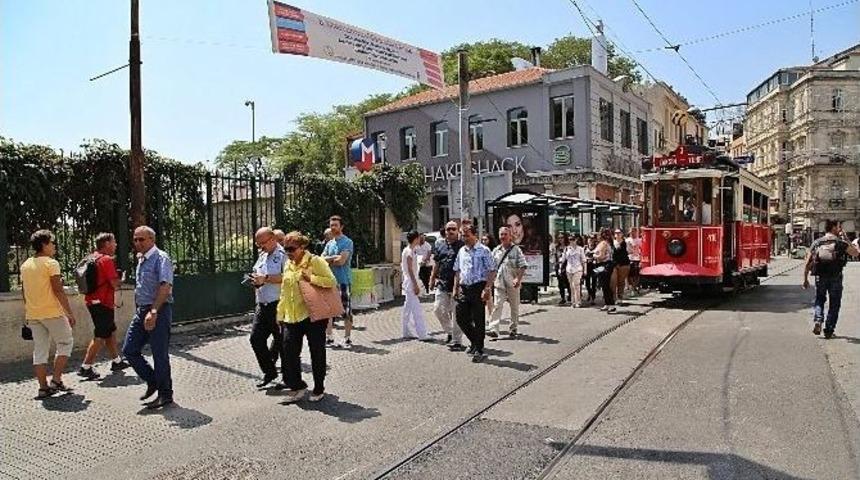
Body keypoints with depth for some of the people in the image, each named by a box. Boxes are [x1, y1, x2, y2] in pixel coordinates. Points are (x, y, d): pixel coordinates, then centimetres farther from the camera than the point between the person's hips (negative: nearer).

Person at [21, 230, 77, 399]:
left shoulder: (25, 265, 12)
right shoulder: (51, 263, -11)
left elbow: (26, 293, 17)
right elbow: (58, 291, -16)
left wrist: (28, 314, 24)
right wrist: (69, 312, -13)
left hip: (32, 315, 7)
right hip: (52, 313, -7)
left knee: (40, 350, 8)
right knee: (65, 343, 9)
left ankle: (43, 387, 10)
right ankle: (56, 380, 3)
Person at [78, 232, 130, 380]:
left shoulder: (92, 258, 12)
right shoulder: (107, 260, -16)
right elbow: (115, 284, -19)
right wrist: (120, 279, 2)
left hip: (92, 300, 10)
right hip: (102, 303, -10)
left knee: (111, 331, 18)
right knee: (100, 336, -3)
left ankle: (117, 361, 27)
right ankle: (85, 368, -1)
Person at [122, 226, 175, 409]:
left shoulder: (161, 258, -12)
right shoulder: (141, 259, 15)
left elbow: (165, 287, -23)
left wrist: (153, 311, -29)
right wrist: (139, 310, 19)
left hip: (158, 311, -9)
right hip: (141, 311, 9)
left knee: (160, 354, -1)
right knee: (129, 350, 8)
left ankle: (165, 394, 13)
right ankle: (152, 382, 24)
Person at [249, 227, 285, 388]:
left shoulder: (283, 254, -10)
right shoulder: (262, 256, 17)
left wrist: (266, 278, -22)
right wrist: (255, 280, 3)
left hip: (278, 305, -8)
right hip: (262, 305, 8)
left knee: (281, 341, 1)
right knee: (256, 338, 7)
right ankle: (269, 372, 22)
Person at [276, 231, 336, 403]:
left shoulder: (315, 261, -8)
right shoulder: (288, 265, 13)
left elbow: (332, 281, -14)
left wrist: (311, 278, -24)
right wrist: (280, 314, 18)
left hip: (313, 315, -6)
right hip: (291, 316, 6)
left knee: (317, 352, 6)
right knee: (289, 351, 1)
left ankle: (319, 388, 21)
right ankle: (297, 386, 18)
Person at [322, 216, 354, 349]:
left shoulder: (347, 242, -6)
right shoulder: (329, 243, 16)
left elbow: (341, 261, -16)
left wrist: (328, 260, -1)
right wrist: (334, 257, -9)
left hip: (343, 280, -7)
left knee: (346, 310, -3)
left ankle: (347, 339, 4)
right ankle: (329, 338, 17)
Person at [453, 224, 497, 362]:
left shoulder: (484, 251, -5)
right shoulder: (461, 251, 13)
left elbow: (492, 272, -9)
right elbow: (457, 271, 20)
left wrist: (487, 289, -17)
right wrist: (455, 288, 13)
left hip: (478, 288, -6)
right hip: (464, 288, 6)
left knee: (478, 320, -1)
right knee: (461, 318, 6)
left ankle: (479, 350, 11)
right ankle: (475, 342, 28)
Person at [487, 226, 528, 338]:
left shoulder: (516, 249, -2)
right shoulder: (496, 250, 9)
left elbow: (523, 266, -7)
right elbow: (492, 268, 15)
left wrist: (518, 279, -18)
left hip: (512, 283, -2)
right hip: (499, 283, 2)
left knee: (514, 307, 8)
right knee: (497, 306, -9)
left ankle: (513, 329, 20)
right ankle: (493, 329, -15)